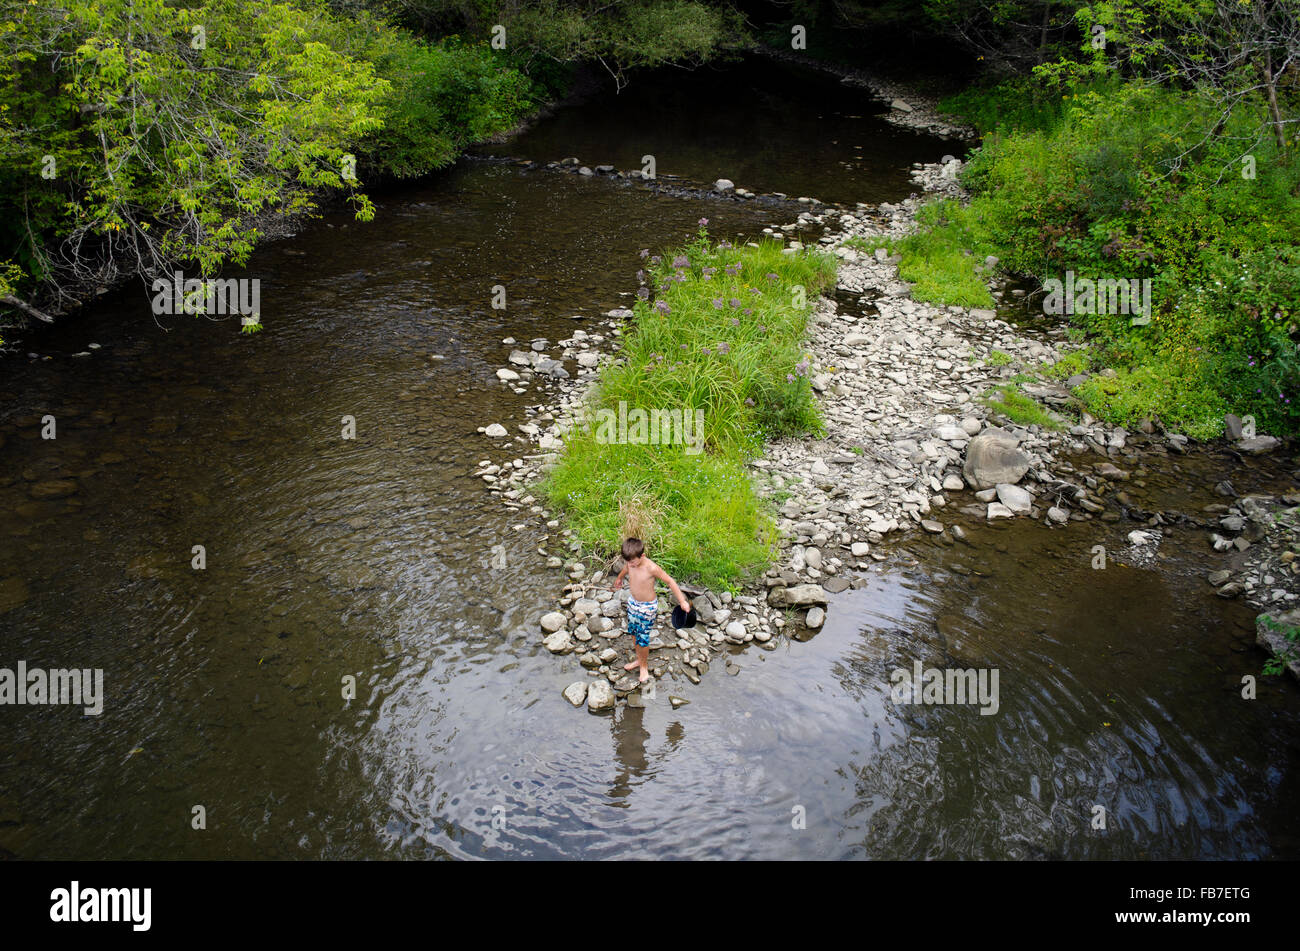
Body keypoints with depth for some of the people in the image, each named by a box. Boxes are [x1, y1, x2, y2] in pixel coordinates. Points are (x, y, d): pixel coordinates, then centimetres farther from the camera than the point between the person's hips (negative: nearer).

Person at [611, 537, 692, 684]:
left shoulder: (651, 568, -31)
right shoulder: (630, 563, -13)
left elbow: (670, 581, -21)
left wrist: (682, 601, -19)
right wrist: (619, 579, 36)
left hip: (647, 607, -6)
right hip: (632, 603, 6)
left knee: (643, 639, 4)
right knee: (635, 634, 20)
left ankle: (644, 665, 28)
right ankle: (639, 659, 42)